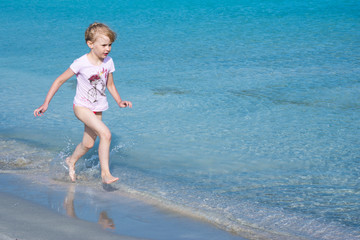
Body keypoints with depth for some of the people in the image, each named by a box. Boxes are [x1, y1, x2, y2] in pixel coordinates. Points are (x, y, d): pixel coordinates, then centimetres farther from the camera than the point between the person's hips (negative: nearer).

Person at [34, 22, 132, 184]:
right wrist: (46, 104, -14)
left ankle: (71, 161, 47)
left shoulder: (108, 62, -5)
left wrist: (119, 101, -5)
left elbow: (110, 85, 10)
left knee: (88, 144, 17)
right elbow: (60, 80, -13)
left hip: (97, 109, 6)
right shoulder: (81, 63, -21)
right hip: (82, 106, -6)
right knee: (105, 134, -25)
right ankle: (105, 173, -17)